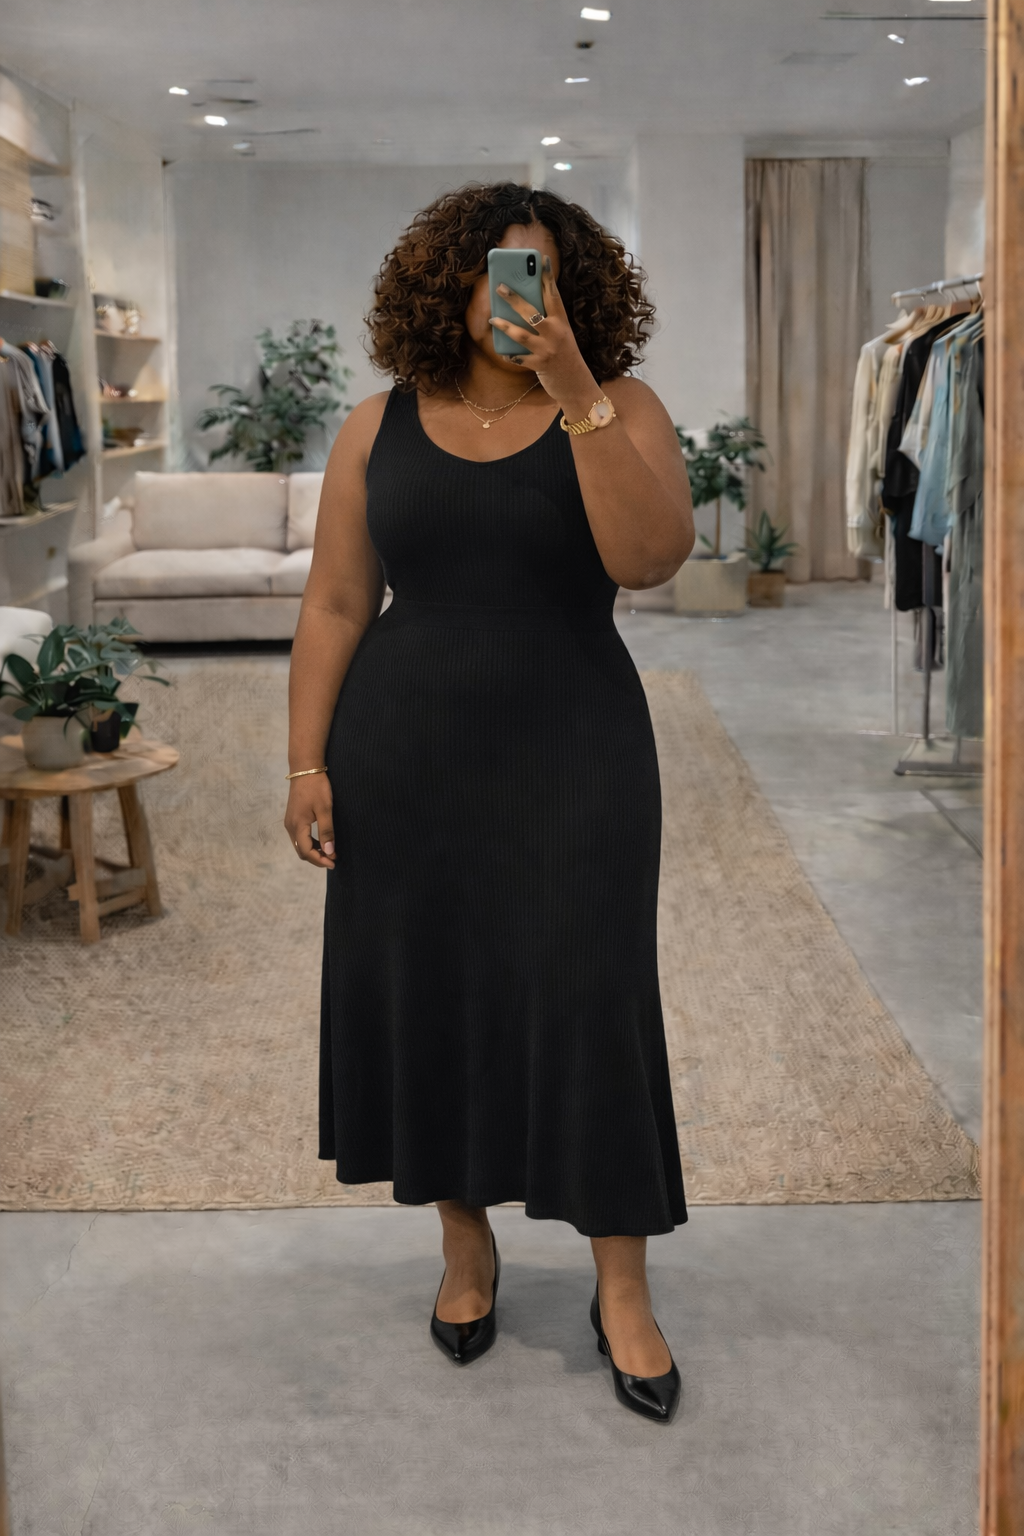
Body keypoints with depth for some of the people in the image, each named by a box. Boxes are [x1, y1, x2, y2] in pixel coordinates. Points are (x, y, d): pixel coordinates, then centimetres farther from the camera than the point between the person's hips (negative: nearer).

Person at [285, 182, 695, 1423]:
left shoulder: (619, 412, -2)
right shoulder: (379, 430, 3)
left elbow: (650, 556, -20)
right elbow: (334, 605, 4)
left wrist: (576, 389, -23)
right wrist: (307, 763, -1)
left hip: (570, 759, -2)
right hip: (405, 759, 2)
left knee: (586, 1000, -1)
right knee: (426, 994, 9)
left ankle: (623, 1290, 13)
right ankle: (466, 1246, 30)